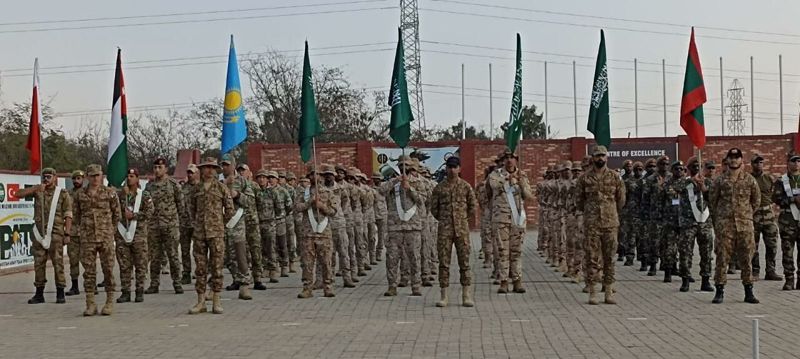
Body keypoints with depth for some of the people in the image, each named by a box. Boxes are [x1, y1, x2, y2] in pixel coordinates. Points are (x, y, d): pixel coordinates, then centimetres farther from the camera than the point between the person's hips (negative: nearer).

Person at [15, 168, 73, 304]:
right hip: (39, 232, 3)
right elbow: (18, 194, -1)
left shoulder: (63, 194, 1)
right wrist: (36, 188, -13)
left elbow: (68, 215, -3)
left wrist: (67, 234, -10)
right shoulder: (37, 191, 10)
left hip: (56, 233, -3)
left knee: (58, 262, -4)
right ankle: (39, 294, 11)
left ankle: (60, 294, 1)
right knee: (39, 263, 5)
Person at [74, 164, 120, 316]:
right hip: (87, 238, 2)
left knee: (108, 269, 1)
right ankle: (90, 304, 6)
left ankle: (110, 302, 10)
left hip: (106, 237, -2)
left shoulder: (110, 193, 1)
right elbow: (77, 214, 18)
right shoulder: (81, 195, 6)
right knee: (89, 270, 1)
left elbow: (116, 214, 9)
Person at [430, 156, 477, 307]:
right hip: (444, 230, 0)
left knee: (464, 262, 0)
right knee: (443, 262, 0)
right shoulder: (439, 187, 5)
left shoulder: (466, 186, 4)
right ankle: (444, 297, 4)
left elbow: (473, 206, 12)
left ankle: (466, 297, 2)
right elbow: (433, 207, 12)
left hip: (462, 229, 0)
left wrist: (463, 219, 12)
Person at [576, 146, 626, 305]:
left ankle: (609, 291, 9)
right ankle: (592, 292, 3)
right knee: (591, 258, -2)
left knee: (609, 258, 4)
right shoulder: (585, 178, 3)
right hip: (591, 224, -1)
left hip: (611, 223, 1)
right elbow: (580, 201, 12)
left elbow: (621, 200, 14)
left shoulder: (615, 177, 5)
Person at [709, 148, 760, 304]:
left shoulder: (750, 180, 5)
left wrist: (747, 214, 15)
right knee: (722, 257, -2)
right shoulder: (720, 180, 3)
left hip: (745, 224, 1)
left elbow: (756, 200, 16)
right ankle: (720, 291, 4)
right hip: (724, 224, -1)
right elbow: (713, 200, 11)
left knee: (746, 258, 4)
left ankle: (748, 292, 12)